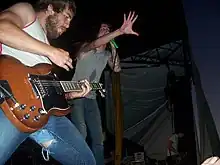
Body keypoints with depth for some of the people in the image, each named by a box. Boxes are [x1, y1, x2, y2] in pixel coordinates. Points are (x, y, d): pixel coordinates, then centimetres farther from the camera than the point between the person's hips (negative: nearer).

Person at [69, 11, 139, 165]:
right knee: (81, 134, -23)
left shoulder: (107, 55, 13)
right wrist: (121, 31, -44)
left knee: (98, 138, 3)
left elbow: (117, 69, 0)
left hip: (91, 99, 7)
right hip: (76, 96, -7)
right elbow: (95, 44, -31)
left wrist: (113, 47, -3)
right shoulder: (85, 48, -8)